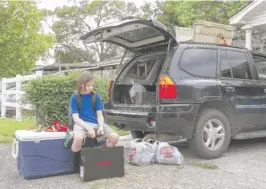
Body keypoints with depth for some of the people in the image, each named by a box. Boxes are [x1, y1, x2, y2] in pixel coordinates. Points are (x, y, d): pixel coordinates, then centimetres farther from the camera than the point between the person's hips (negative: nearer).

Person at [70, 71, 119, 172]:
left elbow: (100, 115, 4)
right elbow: (76, 118, -9)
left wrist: (101, 127, -16)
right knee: (78, 138, -39)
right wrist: (88, 128, -23)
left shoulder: (96, 96, 6)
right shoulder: (74, 98, -2)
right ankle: (75, 165, -11)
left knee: (115, 137, -18)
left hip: (96, 123, 4)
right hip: (81, 123, -3)